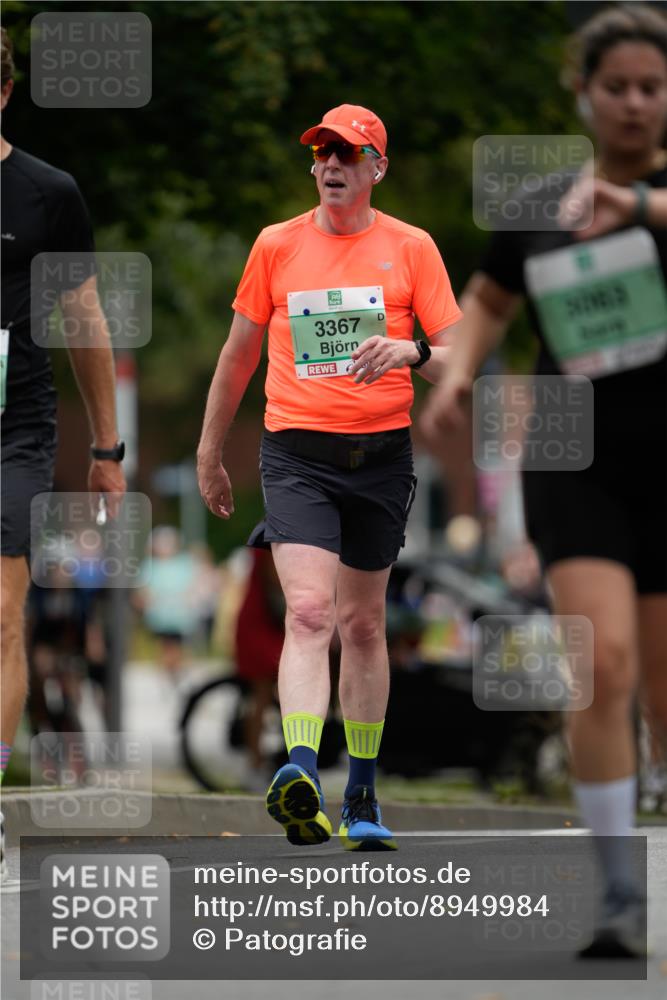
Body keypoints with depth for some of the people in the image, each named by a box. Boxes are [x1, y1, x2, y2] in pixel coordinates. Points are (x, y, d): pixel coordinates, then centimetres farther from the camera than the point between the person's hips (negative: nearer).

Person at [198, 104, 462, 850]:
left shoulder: (410, 248, 3)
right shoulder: (277, 244, 5)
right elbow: (238, 355, 15)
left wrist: (412, 352, -22)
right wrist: (209, 454, 19)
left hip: (382, 453, 1)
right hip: (296, 452, -1)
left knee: (363, 625, 11)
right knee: (309, 611, -19)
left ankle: (361, 798, 21)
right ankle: (300, 775, -34)